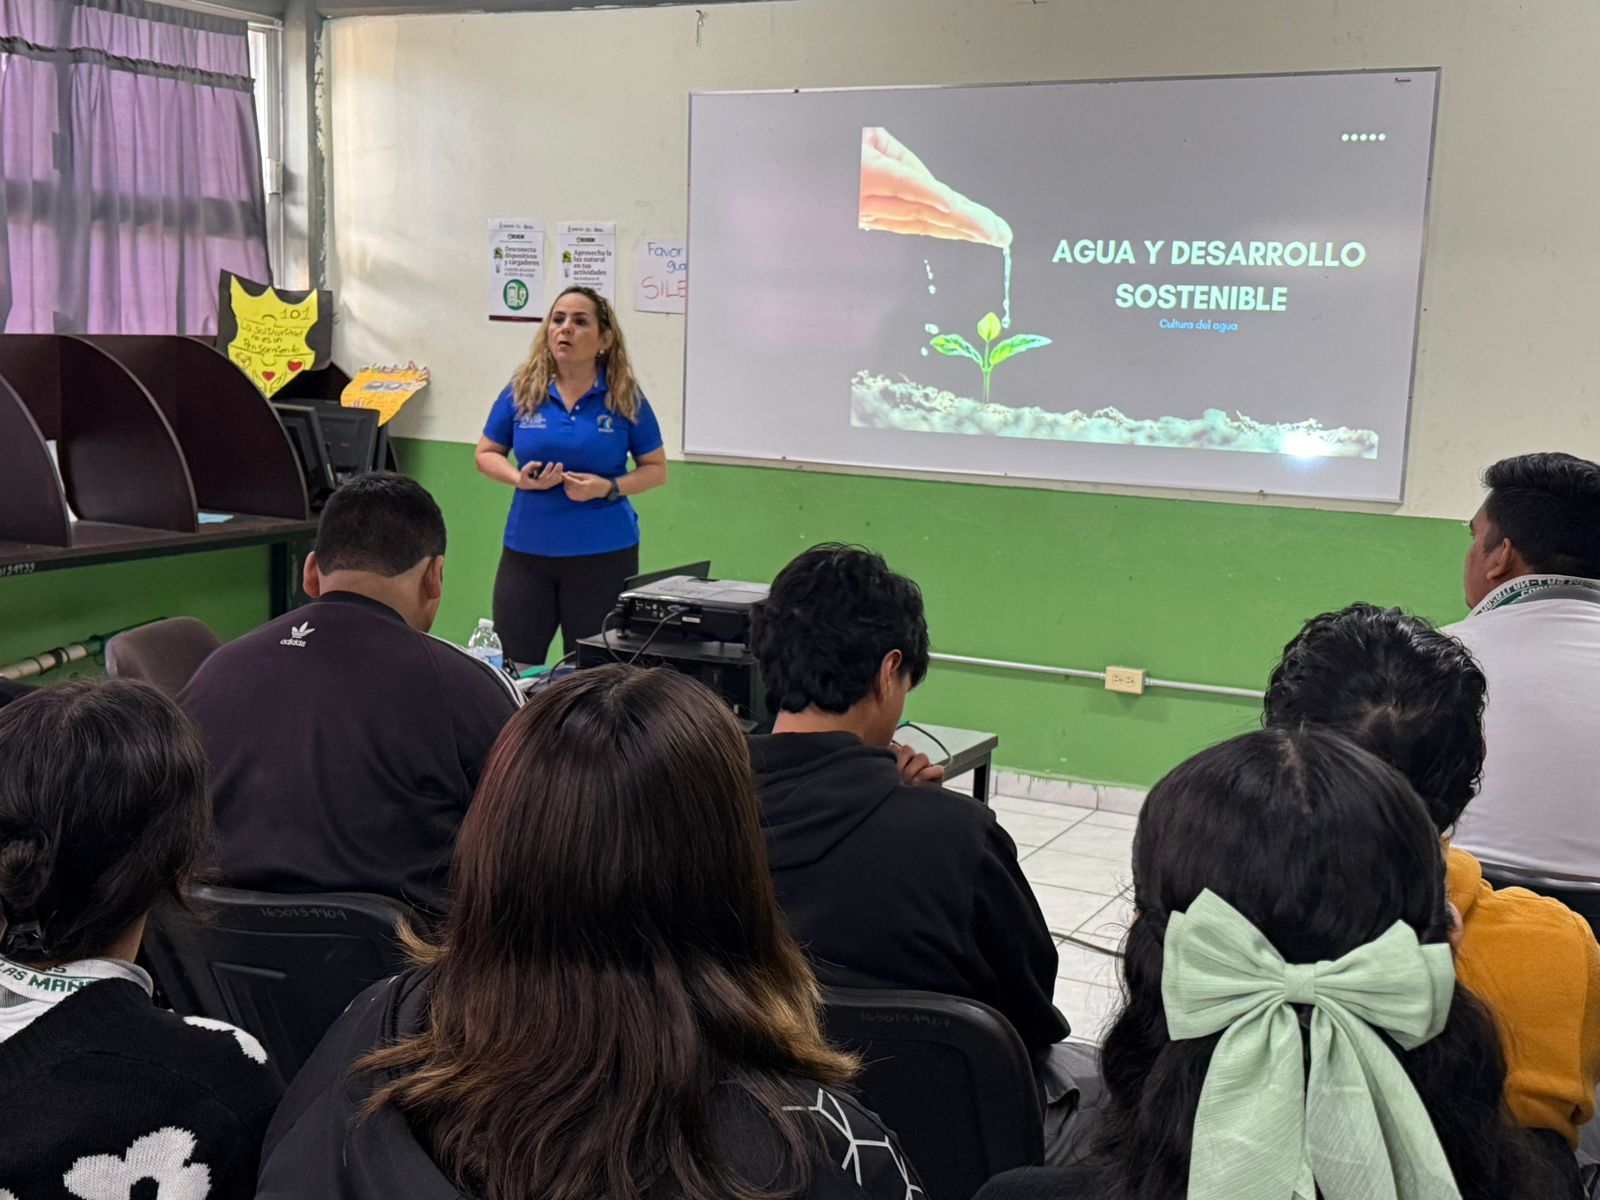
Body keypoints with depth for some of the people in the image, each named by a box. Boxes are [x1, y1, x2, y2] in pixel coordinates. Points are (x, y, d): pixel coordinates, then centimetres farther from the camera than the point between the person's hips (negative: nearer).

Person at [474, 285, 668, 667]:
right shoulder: (522, 391, 1)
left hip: (605, 553, -1)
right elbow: (486, 454, 11)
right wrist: (520, 477, -10)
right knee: (512, 667, 3)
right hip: (527, 549, 2)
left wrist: (608, 488, -14)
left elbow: (656, 468, 4)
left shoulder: (626, 398, -3)